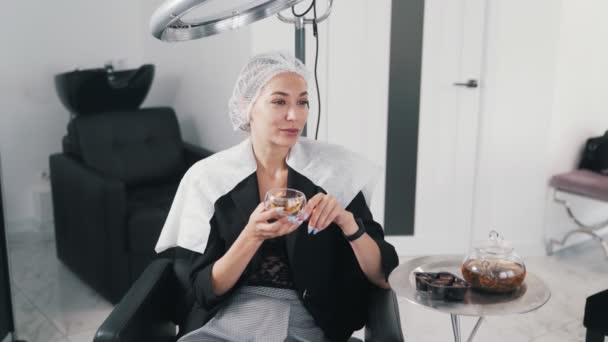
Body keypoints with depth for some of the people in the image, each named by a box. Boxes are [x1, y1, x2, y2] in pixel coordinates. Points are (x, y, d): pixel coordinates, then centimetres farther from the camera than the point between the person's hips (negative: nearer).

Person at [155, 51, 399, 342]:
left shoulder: (336, 167, -4)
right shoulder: (208, 176, -2)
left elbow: (385, 278, -3)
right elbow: (204, 291, -3)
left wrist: (347, 221, -20)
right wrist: (252, 236, -19)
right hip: (230, 319, 1)